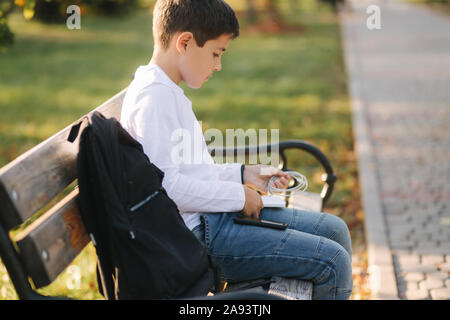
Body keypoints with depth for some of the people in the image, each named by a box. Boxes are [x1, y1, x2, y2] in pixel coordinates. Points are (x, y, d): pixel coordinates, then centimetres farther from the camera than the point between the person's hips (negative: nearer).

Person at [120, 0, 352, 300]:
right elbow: (165, 184, -25)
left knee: (335, 230, 11)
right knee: (331, 260, -14)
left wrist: (243, 174, 15)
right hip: (198, 236, -11)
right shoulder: (154, 95, -17)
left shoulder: (169, 92, 17)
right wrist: (237, 195, -16)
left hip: (211, 216, 11)